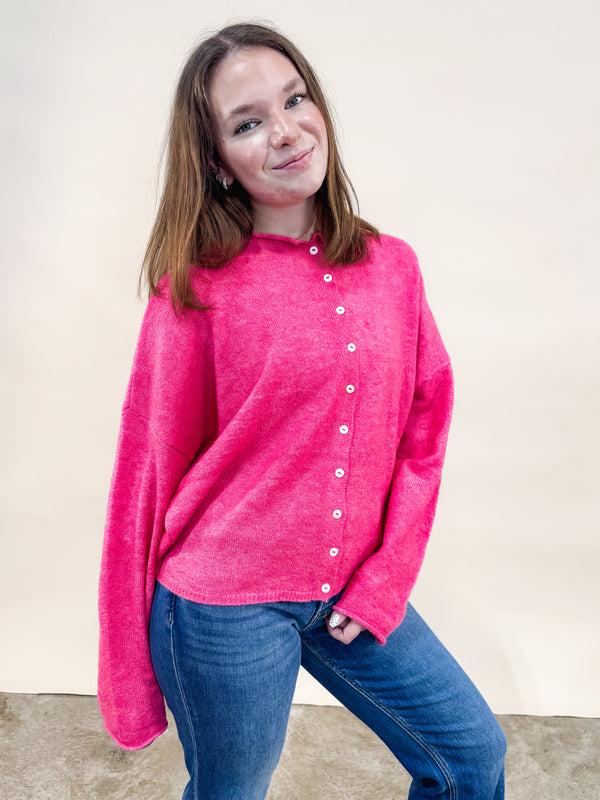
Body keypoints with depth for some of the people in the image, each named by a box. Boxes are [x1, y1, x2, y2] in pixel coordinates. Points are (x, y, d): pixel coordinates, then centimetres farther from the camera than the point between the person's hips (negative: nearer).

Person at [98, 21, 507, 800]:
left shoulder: (392, 266, -1)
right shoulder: (196, 288, -13)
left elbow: (423, 434, 3)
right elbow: (150, 468, -8)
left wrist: (386, 578, -4)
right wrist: (132, 668, -1)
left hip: (353, 595, 4)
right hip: (224, 604, -3)